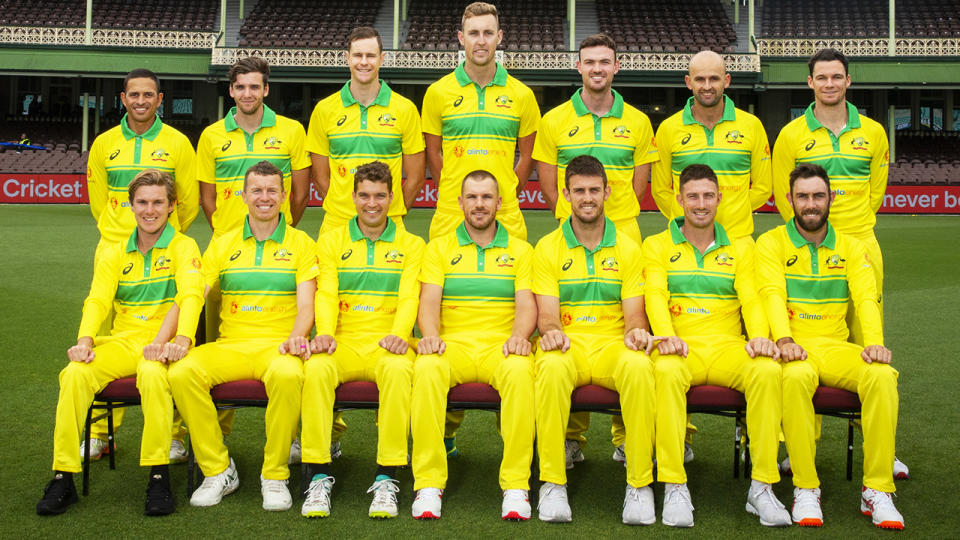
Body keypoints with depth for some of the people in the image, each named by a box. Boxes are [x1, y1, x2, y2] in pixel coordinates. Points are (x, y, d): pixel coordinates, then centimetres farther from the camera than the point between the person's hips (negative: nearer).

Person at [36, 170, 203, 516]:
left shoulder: (184, 247, 6)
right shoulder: (115, 253, 19)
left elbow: (190, 295, -10)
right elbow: (98, 300, 5)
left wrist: (182, 339, -29)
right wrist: (84, 340, -15)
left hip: (163, 344, -3)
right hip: (122, 341, 4)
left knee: (152, 373, -38)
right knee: (75, 373, -26)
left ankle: (159, 475, -30)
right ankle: (63, 478, -20)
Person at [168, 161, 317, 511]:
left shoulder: (300, 243, 10)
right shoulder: (222, 245, 17)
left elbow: (306, 306, 1)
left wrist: (296, 338, -20)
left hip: (279, 346, -3)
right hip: (230, 346, 3)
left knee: (287, 375, -38)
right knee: (182, 373, -27)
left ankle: (275, 475, -18)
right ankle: (218, 471, -10)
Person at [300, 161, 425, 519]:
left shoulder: (411, 245, 14)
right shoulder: (331, 242, 16)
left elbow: (409, 297, 1)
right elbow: (326, 294, 4)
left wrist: (399, 334, -19)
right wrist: (325, 333, -17)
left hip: (388, 343, -1)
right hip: (343, 342, 1)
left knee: (398, 369, -36)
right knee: (317, 368, -33)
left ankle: (386, 479, -28)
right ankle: (319, 477, -24)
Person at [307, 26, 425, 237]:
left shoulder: (405, 109, 2)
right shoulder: (324, 110, 4)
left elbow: (415, 178, 4)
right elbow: (320, 177, 7)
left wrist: (393, 215, 0)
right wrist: (342, 211, 1)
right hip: (336, 226, 1)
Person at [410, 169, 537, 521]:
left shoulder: (520, 250, 16)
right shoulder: (439, 248, 16)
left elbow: (526, 304, 5)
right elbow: (429, 300, 4)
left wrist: (519, 336, -17)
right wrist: (430, 335, -17)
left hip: (501, 346, 0)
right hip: (452, 345, 0)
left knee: (519, 370, -36)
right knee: (427, 367, -35)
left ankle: (516, 485, -29)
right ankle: (428, 484, -29)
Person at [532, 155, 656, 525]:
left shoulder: (627, 248, 13)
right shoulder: (548, 248, 10)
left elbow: (634, 313, 7)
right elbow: (547, 313, 2)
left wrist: (636, 331, -17)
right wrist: (550, 331, -22)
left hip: (613, 345, 1)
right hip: (567, 345, -1)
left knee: (639, 366, -35)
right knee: (551, 366, -37)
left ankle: (640, 484, -24)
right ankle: (552, 483, -27)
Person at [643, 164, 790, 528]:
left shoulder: (741, 246, 19)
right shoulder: (657, 246, 14)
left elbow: (750, 298, 6)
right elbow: (655, 296, -2)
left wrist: (760, 336, -16)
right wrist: (666, 335, -22)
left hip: (729, 347, 2)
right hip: (681, 347, -2)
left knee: (767, 370, -31)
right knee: (666, 370, -37)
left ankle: (762, 486, -23)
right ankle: (674, 487, -31)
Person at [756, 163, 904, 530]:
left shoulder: (850, 247, 15)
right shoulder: (771, 243, 6)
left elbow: (866, 298, 1)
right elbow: (773, 296, -9)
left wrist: (875, 343, -18)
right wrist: (785, 340, -28)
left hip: (836, 346, 3)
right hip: (794, 349, -3)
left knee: (882, 375, -28)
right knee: (797, 376, -37)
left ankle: (877, 491, -19)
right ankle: (805, 489, -25)